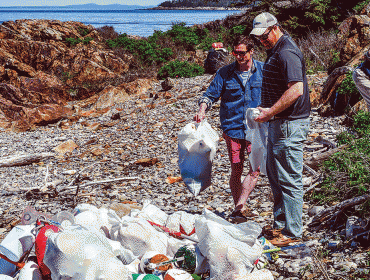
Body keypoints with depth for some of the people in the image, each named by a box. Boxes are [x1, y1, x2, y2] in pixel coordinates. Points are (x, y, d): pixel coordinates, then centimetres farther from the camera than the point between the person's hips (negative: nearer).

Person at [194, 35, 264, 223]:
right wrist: (202, 110, -14)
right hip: (233, 128, 0)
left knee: (256, 169, -12)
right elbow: (211, 94, 4)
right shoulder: (225, 73, 3)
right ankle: (239, 209, 17)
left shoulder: (263, 70, 4)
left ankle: (240, 207, -8)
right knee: (236, 171, 4)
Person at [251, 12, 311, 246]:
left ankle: (292, 232, 3)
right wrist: (269, 112, 16)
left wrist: (271, 111, -23)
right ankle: (280, 224, 28)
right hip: (278, 123, 11)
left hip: (290, 125, -11)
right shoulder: (276, 51, 15)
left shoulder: (287, 53, -18)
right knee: (275, 174, 17)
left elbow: (296, 89, -28)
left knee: (289, 179, -5)